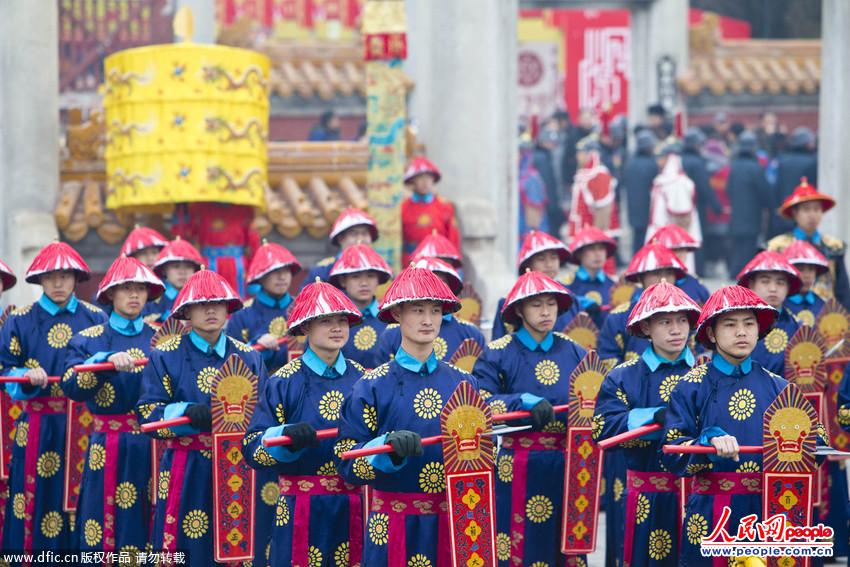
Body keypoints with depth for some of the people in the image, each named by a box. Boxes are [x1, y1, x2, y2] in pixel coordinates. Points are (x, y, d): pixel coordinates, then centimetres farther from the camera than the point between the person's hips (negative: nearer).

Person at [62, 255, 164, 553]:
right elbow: (71, 386, -11)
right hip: (108, 452, -2)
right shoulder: (88, 340, 4)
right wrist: (107, 361, -24)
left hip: (153, 446, 2)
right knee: (106, 528, -2)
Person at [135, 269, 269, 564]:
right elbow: (147, 414, -4)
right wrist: (189, 414, -21)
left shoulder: (248, 357, 10)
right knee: (189, 552, -3)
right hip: (188, 475, -2)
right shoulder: (165, 357, 2)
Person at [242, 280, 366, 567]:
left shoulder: (362, 379, 7)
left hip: (354, 509, 3)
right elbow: (252, 448, -7)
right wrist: (286, 436, -25)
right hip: (302, 510, -3)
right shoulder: (284, 382, -4)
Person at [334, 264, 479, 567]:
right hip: (396, 526, -3)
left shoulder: (463, 382, 9)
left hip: (454, 523, 3)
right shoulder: (372, 385, -2)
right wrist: (389, 447, -21)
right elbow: (346, 460, -6)